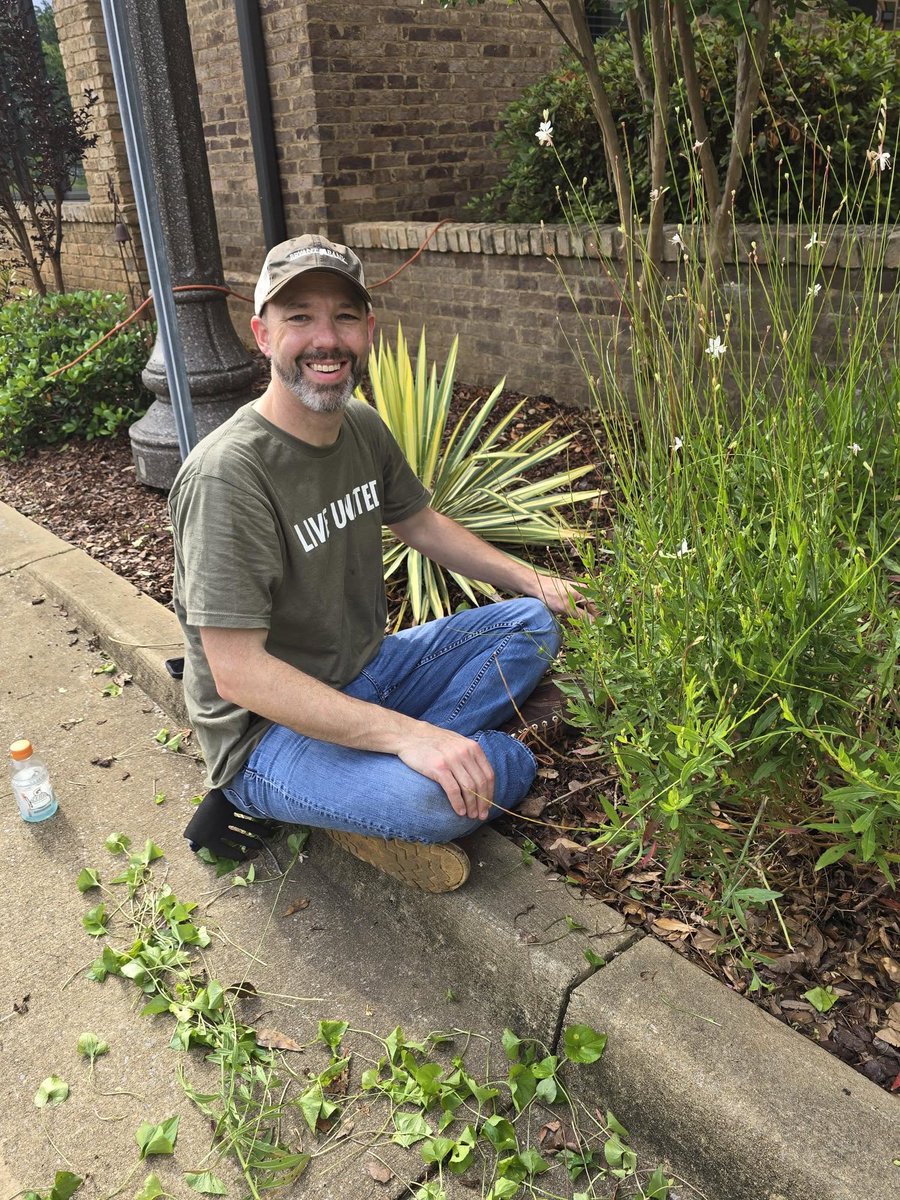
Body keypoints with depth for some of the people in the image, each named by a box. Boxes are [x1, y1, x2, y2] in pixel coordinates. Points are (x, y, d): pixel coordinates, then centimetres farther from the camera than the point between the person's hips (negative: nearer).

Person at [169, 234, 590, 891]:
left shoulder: (363, 425, -1)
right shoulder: (227, 474, -26)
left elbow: (420, 522, 17)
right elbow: (238, 671, -29)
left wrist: (531, 580, 5)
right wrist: (406, 733, -34)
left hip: (366, 672, 9)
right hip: (268, 727, -8)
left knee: (534, 624, 3)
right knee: (438, 798, -34)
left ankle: (382, 779, -9)